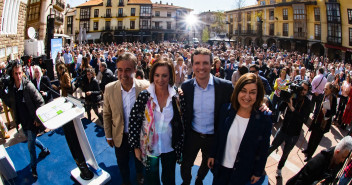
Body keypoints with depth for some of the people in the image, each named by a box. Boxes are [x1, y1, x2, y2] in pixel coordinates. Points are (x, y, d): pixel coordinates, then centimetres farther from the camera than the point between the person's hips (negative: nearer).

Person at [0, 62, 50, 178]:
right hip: (22, 121, 6)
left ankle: (33, 168, 21)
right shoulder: (11, 87, -3)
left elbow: (40, 102, -16)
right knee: (31, 139, 26)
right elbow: (10, 104, 6)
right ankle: (45, 150, 53)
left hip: (32, 121, -6)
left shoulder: (28, 86, -20)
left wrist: (37, 118, -16)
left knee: (30, 145, 1)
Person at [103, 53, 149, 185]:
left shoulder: (145, 87, -21)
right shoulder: (109, 89, -15)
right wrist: (108, 136, 2)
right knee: (122, 164, 22)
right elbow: (106, 114, -4)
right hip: (120, 136, 1)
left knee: (139, 160, 26)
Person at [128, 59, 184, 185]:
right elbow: (134, 121, -8)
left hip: (170, 148, 1)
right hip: (149, 148, -1)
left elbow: (181, 124, -1)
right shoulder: (144, 96, -12)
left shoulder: (176, 97, -8)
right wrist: (136, 146, -6)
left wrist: (179, 147, 0)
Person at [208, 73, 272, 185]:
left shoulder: (264, 119, -17)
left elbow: (263, 150, -7)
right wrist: (212, 155, 5)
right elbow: (218, 136, 0)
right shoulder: (226, 109, -11)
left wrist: (258, 172, -1)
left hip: (243, 172, -2)